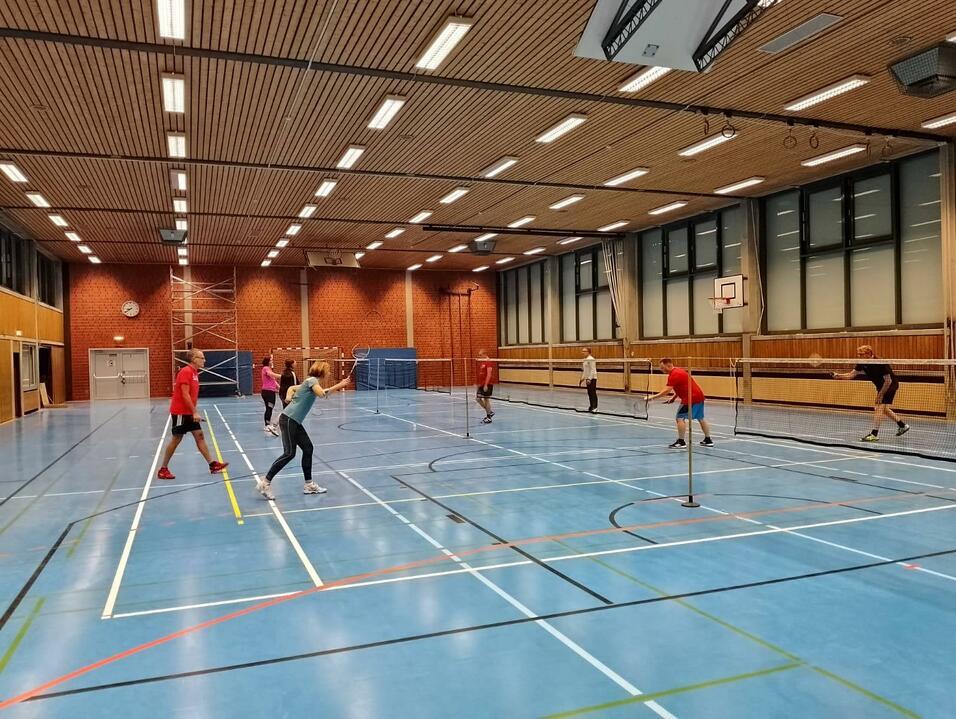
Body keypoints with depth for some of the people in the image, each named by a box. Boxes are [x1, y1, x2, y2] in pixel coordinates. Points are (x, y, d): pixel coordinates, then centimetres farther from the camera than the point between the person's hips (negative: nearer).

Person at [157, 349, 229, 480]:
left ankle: (212, 464, 6)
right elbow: (185, 395, -21)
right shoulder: (186, 372, -17)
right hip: (180, 411, -9)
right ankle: (163, 469, 9)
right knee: (176, 439, -2)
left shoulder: (194, 372, 11)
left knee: (199, 436, 6)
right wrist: (194, 412, -21)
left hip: (189, 412, 9)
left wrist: (194, 412, 14)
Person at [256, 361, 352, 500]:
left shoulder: (310, 383, 18)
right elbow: (322, 394, -28)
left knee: (308, 448, 7)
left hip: (295, 422, 10)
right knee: (289, 453, -10)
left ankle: (309, 485, 12)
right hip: (288, 419, -10)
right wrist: (339, 385, -25)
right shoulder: (312, 380, -9)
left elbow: (292, 388, 28)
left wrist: (288, 397, 9)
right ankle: (265, 483, -4)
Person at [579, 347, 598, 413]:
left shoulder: (591, 359, -15)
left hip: (592, 378, -9)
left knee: (593, 392, -10)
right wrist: (582, 378, 20)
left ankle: (594, 407, -10)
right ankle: (591, 406, 16)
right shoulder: (585, 359, 13)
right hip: (588, 378, 9)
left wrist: (589, 378, -23)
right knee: (589, 392, 10)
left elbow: (593, 370, -19)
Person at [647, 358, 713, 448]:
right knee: (701, 418, 19)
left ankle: (681, 442, -5)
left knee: (680, 418, -7)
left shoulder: (674, 375, -17)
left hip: (691, 398, -10)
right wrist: (674, 397, 12)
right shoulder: (678, 371, 14)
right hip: (699, 396, 11)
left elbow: (667, 390, -24)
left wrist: (653, 397, -22)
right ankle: (708, 440, 28)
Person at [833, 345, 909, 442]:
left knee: (879, 408, -16)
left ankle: (874, 434, -18)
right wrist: (838, 376, -29)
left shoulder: (880, 364, -29)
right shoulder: (863, 364, -8)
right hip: (881, 387, 9)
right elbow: (851, 374, -12)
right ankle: (902, 425, 37)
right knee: (883, 409, 19)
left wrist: (880, 394, -20)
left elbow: (888, 381, -26)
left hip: (891, 386, -9)